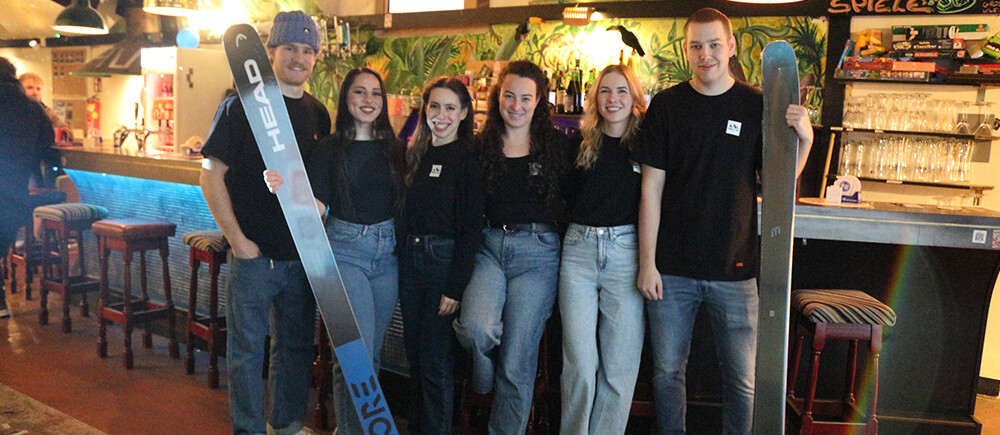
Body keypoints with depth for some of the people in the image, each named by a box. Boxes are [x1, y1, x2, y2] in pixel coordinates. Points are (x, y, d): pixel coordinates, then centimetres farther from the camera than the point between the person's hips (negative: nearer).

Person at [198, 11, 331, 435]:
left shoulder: (317, 114, 9)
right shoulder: (240, 106, -7)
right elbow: (211, 175, -8)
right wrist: (238, 239, -11)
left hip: (302, 253, 5)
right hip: (254, 253, -5)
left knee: (297, 344, 16)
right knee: (247, 348, 6)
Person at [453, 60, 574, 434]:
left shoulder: (557, 146, 4)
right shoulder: (481, 146, 9)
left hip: (538, 252, -1)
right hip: (488, 248, 2)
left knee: (517, 363, 0)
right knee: (477, 328, -25)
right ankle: (483, 385, 10)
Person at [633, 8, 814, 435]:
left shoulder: (757, 106, 2)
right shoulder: (666, 106, 0)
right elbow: (652, 187, -1)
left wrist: (804, 138, -14)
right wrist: (647, 262, -5)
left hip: (734, 271, 0)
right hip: (671, 270, 0)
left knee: (742, 380, 8)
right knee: (667, 371, 11)